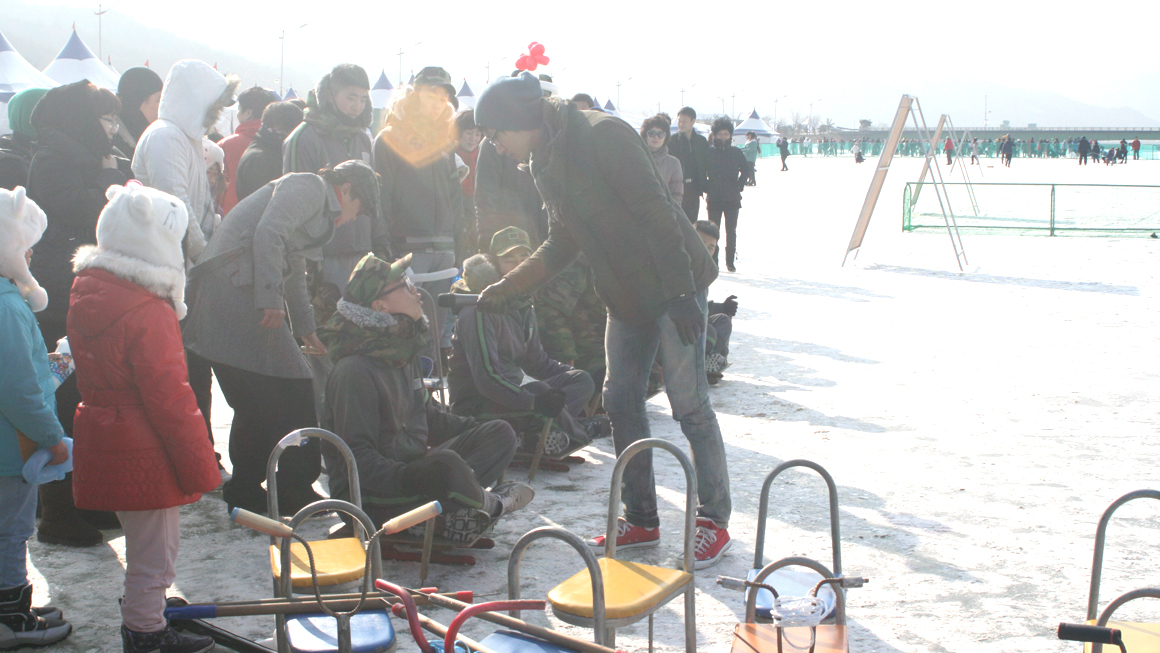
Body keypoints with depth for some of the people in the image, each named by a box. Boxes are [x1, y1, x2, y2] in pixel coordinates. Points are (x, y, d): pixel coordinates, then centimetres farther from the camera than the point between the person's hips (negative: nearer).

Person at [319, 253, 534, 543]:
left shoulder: (403, 355, 11)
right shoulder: (354, 371, -20)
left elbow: (427, 416, 23)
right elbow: (357, 457, -25)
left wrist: (480, 431, 11)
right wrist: (410, 478, -35)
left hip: (414, 469, 10)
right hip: (368, 496, -10)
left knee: (501, 433, 3)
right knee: (446, 463, -38)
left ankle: (456, 512, -21)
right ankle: (489, 505, -5)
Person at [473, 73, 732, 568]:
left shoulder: (603, 135, -19)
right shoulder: (545, 164, 8)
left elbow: (654, 211, -23)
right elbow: (561, 246, 17)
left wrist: (679, 290, -26)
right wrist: (507, 287, 11)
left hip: (673, 284, -9)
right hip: (626, 295, 9)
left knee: (688, 403, -6)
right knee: (620, 401, 9)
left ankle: (714, 521, 7)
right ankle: (641, 520, 20)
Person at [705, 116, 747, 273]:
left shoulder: (736, 152, 4)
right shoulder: (709, 152, 0)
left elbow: (746, 170, 14)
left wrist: (739, 186, 5)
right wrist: (707, 188, -2)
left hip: (732, 198, 1)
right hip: (714, 198, -1)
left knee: (731, 231, 3)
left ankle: (730, 261, 10)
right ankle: (712, 261, 6)